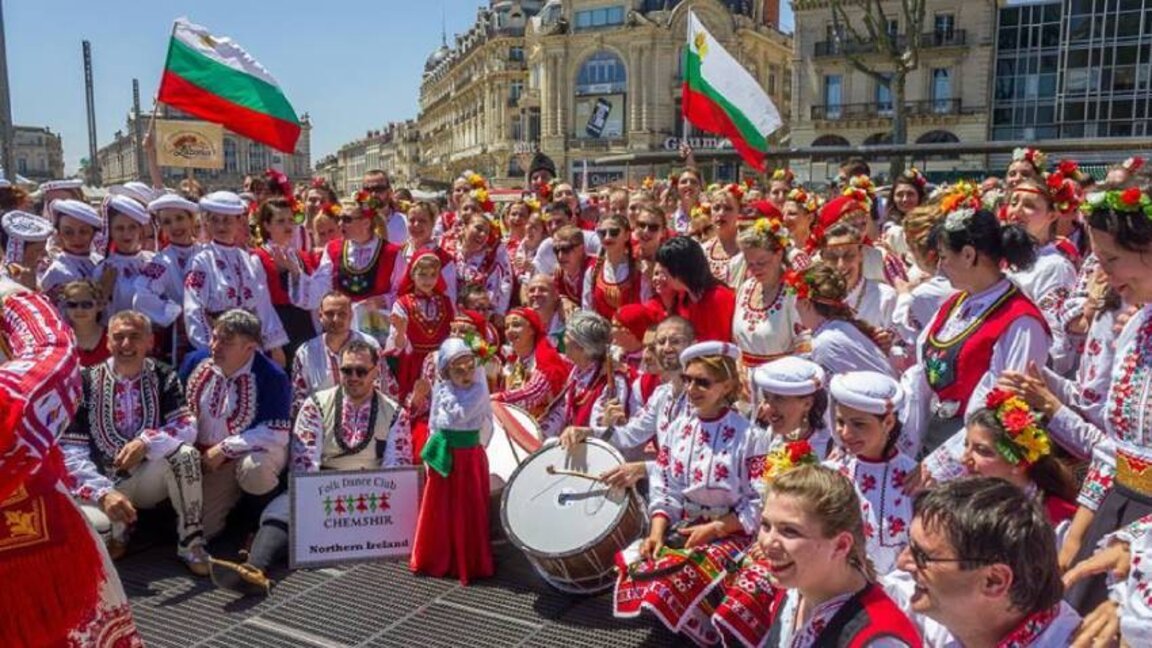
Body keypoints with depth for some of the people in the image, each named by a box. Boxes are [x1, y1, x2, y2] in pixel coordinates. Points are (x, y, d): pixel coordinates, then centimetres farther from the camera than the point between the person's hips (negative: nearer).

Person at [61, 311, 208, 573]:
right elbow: (71, 451, -12)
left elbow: (187, 428, -12)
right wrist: (105, 493, -25)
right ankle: (118, 527, 5)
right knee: (92, 529, -34)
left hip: (148, 478, 1)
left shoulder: (164, 377, -2)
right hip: (100, 484, -1)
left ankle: (190, 543, -16)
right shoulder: (86, 383, -7)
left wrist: (147, 442, -32)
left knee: (185, 452, -30)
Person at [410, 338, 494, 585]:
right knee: (438, 511, 13)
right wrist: (431, 453, 8)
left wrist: (445, 389, -18)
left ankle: (468, 564, 16)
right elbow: (434, 424, 11)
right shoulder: (441, 389, 3)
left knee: (467, 514, 3)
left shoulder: (478, 390, -14)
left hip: (468, 458, -5)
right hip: (443, 456, 5)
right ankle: (436, 560, 28)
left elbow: (458, 415, -26)